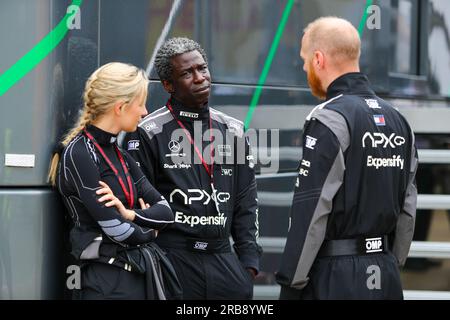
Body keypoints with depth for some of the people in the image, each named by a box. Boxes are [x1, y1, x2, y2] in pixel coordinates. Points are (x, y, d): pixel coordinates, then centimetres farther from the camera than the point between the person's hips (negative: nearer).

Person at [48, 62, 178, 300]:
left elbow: (165, 212, 9)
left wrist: (130, 215, -11)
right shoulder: (79, 155, -12)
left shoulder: (120, 156, 14)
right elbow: (117, 230, -17)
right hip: (107, 281, -8)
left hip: (140, 274, 8)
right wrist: (148, 232, 3)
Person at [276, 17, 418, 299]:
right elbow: (407, 210, 13)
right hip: (386, 276, 8)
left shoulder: (329, 120, -12)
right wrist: (391, 265, 19)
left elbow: (311, 212, -15)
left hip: (335, 276, -8)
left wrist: (291, 283, -11)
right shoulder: (398, 120, 12)